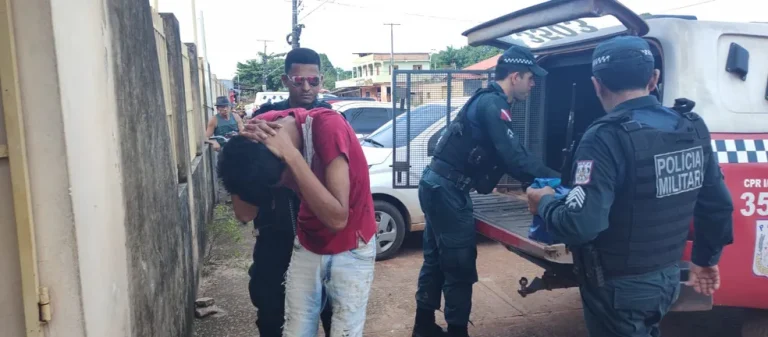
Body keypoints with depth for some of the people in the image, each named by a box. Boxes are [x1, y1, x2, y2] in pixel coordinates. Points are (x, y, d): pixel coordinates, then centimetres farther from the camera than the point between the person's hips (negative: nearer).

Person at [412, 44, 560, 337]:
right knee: (460, 264, 1)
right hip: (447, 190, -10)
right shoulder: (493, 105, -15)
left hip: (438, 185, 10)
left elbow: (513, 154, 17)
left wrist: (548, 177, 13)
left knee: (437, 259, 17)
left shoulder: (488, 102, 16)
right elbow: (513, 158, -22)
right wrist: (555, 180, -13)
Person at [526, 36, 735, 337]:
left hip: (619, 287, -7)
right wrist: (706, 258, 22)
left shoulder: (607, 138, -26)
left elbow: (580, 226, -32)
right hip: (668, 277, 7)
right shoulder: (693, 128, -2)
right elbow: (717, 205, 7)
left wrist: (545, 203, -11)